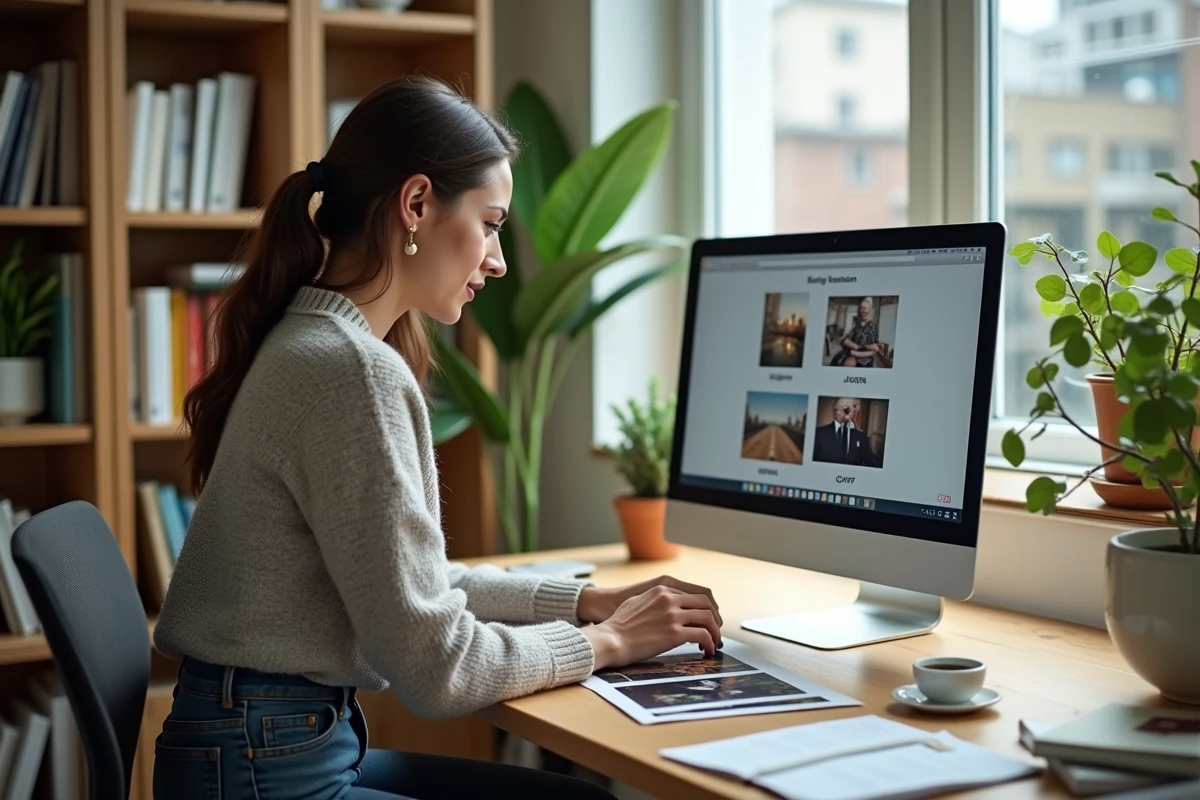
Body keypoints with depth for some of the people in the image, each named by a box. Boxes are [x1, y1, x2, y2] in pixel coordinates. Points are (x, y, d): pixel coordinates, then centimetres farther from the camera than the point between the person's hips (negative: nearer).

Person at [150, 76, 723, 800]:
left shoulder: (313, 342, 9)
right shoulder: (355, 369, -21)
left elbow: (412, 582, 13)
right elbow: (434, 666, -20)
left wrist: (589, 600, 6)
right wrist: (606, 640, -6)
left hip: (302, 741, 9)